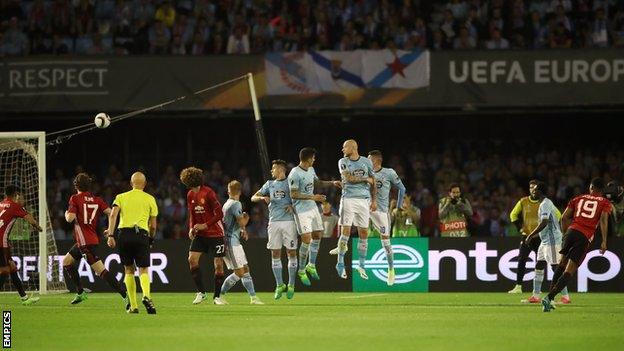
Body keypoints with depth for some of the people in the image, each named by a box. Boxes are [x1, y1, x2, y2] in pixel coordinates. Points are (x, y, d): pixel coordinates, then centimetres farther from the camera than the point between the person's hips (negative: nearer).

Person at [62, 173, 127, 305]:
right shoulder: (97, 200, 9)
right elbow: (111, 213, -2)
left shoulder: (75, 199, -6)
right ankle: (80, 293, 26)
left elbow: (70, 218, -15)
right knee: (66, 262, 24)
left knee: (101, 271, -14)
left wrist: (67, 214, 8)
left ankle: (125, 295, -23)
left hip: (85, 242, -8)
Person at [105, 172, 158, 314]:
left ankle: (133, 306, 8)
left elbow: (113, 215, -2)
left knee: (129, 270, 12)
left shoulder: (121, 197, 15)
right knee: (143, 270, -1)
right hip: (142, 234, -1)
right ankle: (146, 296, -31)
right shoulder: (150, 199, 13)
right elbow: (153, 225, 11)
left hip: (124, 233, 1)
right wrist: (151, 239, 27)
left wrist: (110, 235, -7)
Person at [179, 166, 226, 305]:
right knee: (192, 259, -10)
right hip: (200, 234, 6)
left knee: (218, 264, -4)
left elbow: (219, 214, -17)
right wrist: (191, 228, 1)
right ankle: (201, 292, 0)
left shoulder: (208, 193, -16)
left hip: (215, 233, -6)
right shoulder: (190, 195, 5)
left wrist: (205, 225, -19)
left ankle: (217, 296, 8)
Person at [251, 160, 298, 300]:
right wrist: (263, 198, -5)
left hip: (289, 221, -4)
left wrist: (293, 206, -15)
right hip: (274, 222, 4)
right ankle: (279, 285, 8)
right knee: (275, 253, 1)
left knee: (291, 252, -3)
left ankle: (291, 285, 4)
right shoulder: (270, 184, 16)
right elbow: (253, 198, 16)